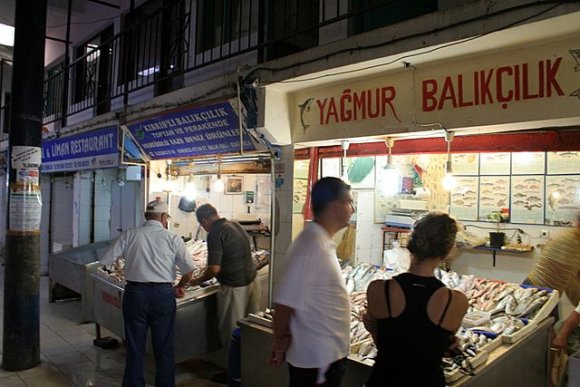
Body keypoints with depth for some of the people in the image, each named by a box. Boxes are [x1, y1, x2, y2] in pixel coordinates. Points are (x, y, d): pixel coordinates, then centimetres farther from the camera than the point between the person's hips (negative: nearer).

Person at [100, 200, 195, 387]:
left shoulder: (128, 235, 2)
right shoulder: (172, 238, -1)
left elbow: (105, 261, 1)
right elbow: (189, 269, -2)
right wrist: (180, 287, 16)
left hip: (135, 293, 1)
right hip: (163, 294, -1)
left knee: (135, 346, 13)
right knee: (164, 348, 12)